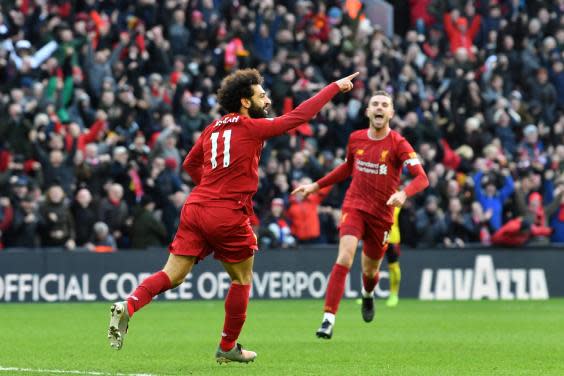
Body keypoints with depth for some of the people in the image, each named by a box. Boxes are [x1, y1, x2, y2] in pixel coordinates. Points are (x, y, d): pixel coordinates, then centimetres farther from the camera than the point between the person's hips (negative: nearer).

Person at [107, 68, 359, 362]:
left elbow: (190, 164, 27)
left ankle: (127, 307, -22)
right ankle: (228, 348, 20)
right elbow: (300, 115, -2)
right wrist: (336, 87, 6)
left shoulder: (212, 129, 15)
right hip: (228, 216, -6)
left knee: (172, 276, 2)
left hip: (195, 207, 6)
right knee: (242, 280, 14)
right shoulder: (253, 128, -5)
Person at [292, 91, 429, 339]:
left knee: (370, 270, 13)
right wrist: (316, 186, 23)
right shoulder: (355, 139, 2)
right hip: (354, 206, 1)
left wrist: (403, 193, -39)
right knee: (345, 257, -23)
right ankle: (329, 318, -27)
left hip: (381, 213, -1)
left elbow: (422, 178, -19)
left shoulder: (398, 144, -10)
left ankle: (368, 295, 53)